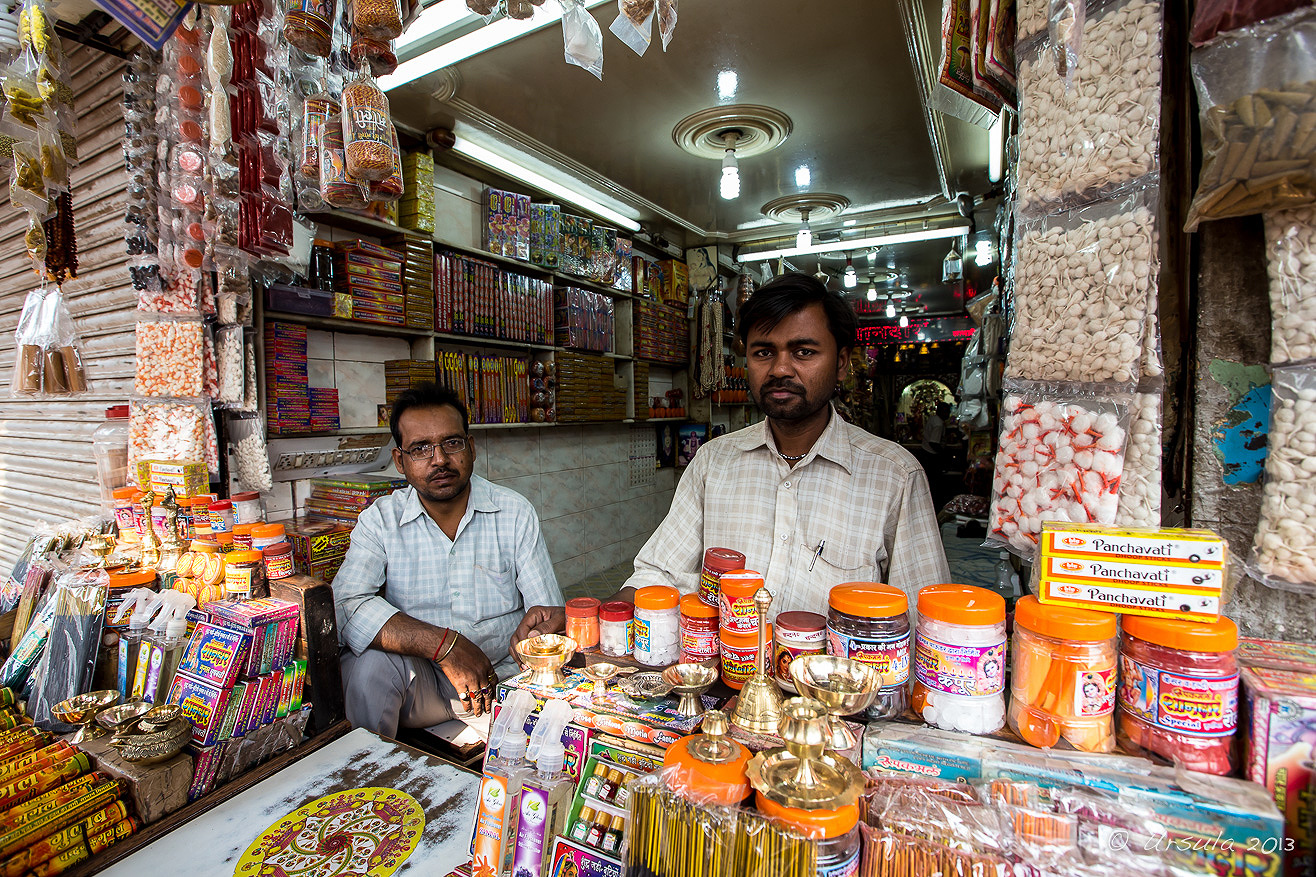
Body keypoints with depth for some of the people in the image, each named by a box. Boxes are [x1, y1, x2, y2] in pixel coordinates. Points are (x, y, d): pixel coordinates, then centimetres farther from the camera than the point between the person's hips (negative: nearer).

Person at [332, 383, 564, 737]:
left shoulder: (515, 513, -3)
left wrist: (547, 619, -32)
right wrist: (442, 643, -30)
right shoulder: (380, 521, -2)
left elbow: (553, 613, -6)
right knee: (372, 664, -29)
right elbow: (346, 605, -19)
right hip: (417, 682, 1)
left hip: (501, 676, -1)